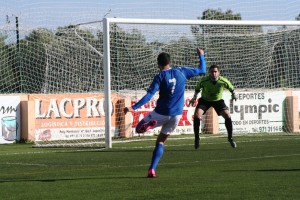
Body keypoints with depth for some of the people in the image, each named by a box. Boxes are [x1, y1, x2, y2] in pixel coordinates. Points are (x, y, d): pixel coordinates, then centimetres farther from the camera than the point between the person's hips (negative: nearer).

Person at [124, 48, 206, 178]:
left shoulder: (160, 77, -9)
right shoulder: (182, 72, 2)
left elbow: (149, 95, -19)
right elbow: (202, 70, 14)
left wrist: (134, 108, -23)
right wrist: (201, 56, 30)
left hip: (161, 113, -4)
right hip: (176, 114, 4)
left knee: (139, 128, 14)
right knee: (161, 141, 16)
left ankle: (150, 124, -23)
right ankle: (152, 169, -1)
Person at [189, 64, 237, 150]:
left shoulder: (223, 81, -24)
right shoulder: (204, 80, -25)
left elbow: (231, 88, -2)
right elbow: (197, 88, -3)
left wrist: (233, 95, -9)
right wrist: (194, 97, -7)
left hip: (218, 100, 0)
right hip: (205, 100, 0)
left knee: (228, 116, -16)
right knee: (196, 115, -20)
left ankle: (230, 138, 5)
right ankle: (197, 139, -5)